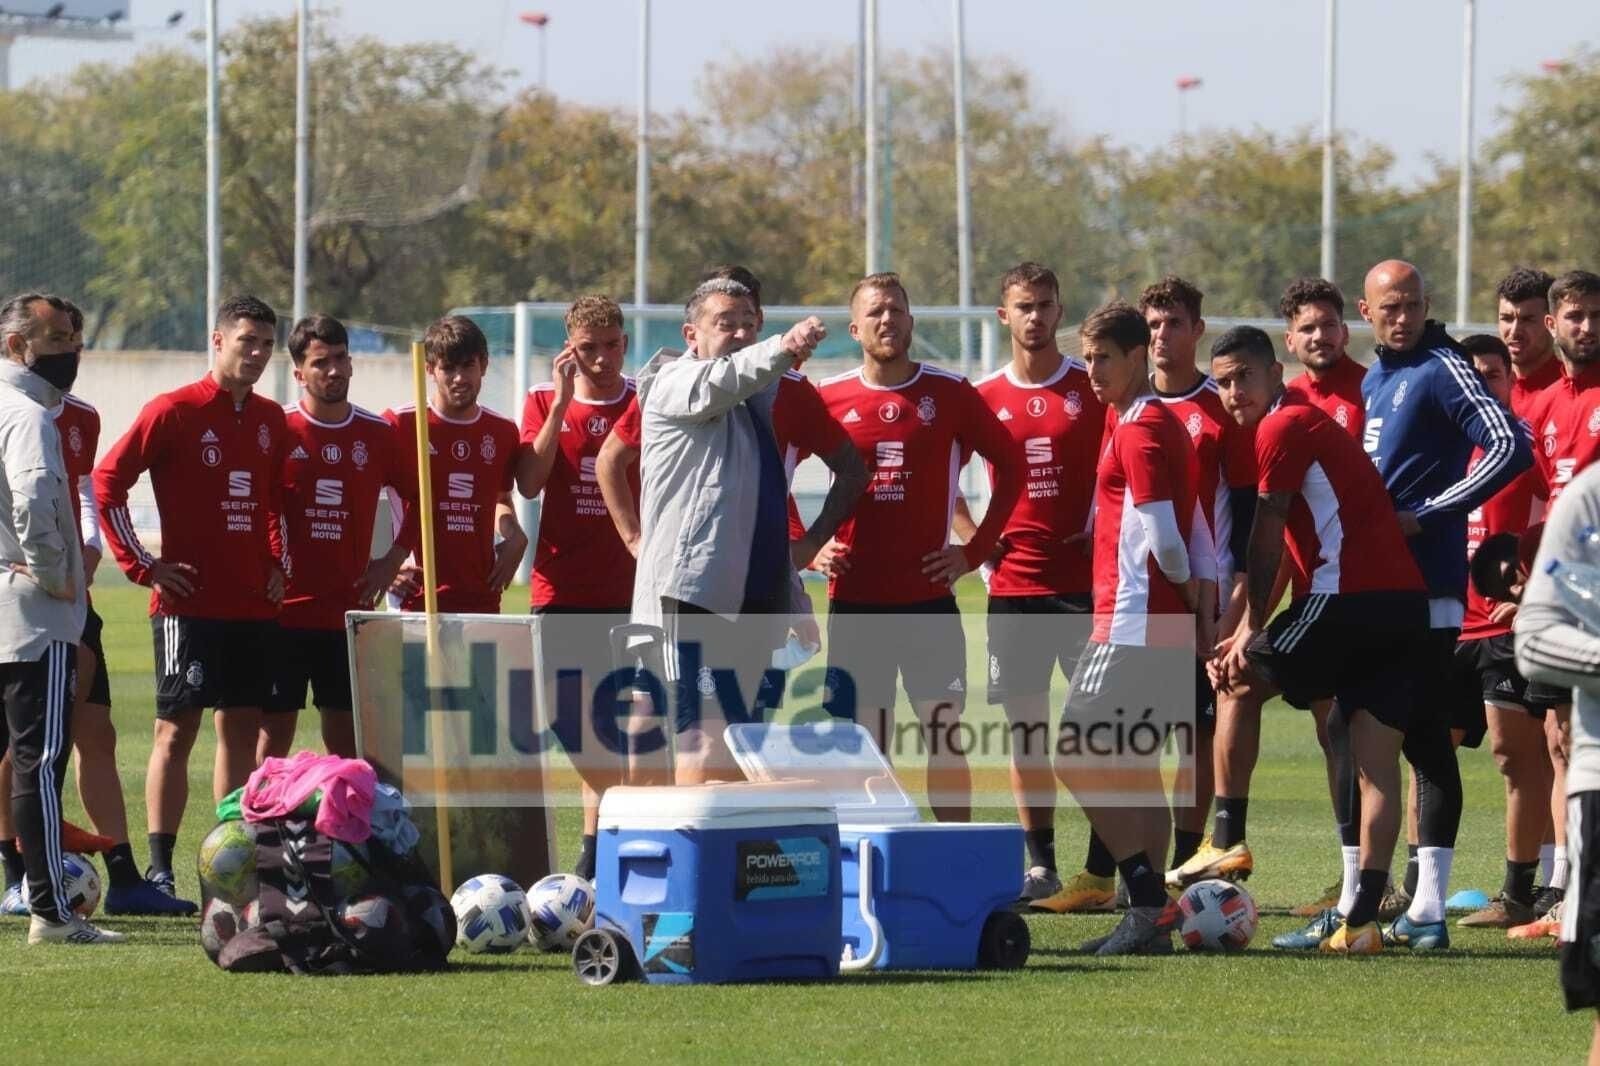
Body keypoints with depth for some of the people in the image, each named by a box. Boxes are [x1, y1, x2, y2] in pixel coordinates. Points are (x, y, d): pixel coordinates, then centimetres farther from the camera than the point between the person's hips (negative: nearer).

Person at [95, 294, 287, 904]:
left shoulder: (270, 420, 12)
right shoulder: (174, 412, -7)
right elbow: (107, 482, -9)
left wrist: (276, 563, 14)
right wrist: (143, 566, -10)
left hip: (253, 604, 6)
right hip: (189, 600, -6)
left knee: (242, 729, 7)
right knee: (176, 730, -6)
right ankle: (160, 868, -5)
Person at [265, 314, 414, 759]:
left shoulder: (378, 434, 6)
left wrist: (392, 559, 9)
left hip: (349, 611, 3)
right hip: (283, 610, -3)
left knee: (346, 740, 5)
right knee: (274, 736, -2)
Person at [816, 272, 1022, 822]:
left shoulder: (950, 394, 1)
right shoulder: (829, 400, 3)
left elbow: (1010, 465, 10)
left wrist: (976, 549, 3)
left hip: (929, 598, -1)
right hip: (854, 601, 1)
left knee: (944, 736, -2)